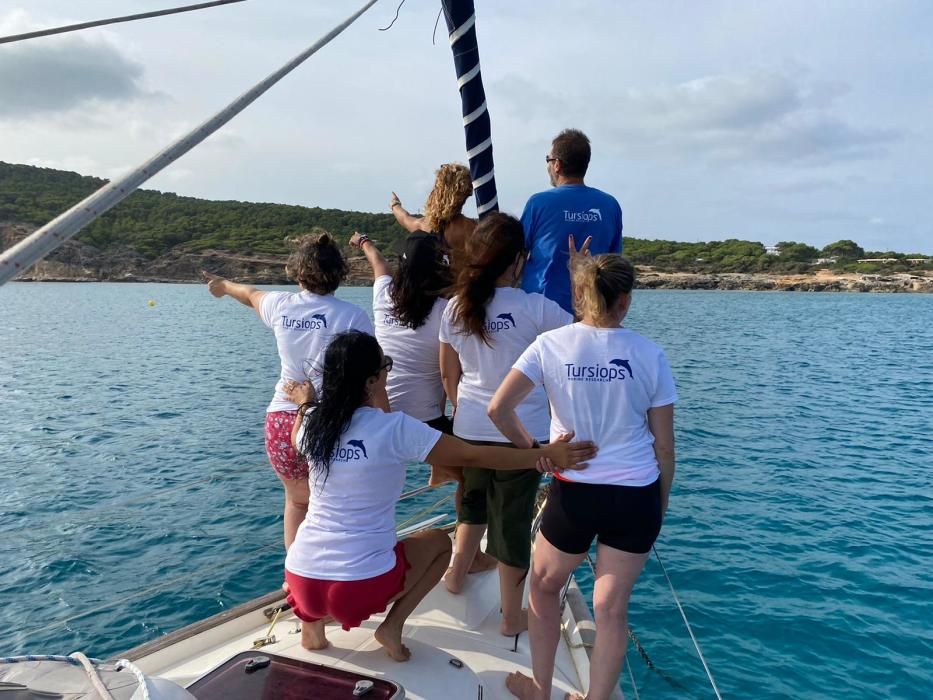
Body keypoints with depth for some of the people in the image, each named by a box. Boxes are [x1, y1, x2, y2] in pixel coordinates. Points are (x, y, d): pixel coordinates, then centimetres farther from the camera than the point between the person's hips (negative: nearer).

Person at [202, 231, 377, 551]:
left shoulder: (281, 306, 4)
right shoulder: (353, 316, -8)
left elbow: (251, 294, 28)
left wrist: (224, 285, 49)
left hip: (283, 420, 4)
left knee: (298, 501, 27)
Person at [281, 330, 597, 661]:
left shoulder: (311, 425, -1)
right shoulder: (394, 428, -15)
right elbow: (474, 457, -13)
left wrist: (306, 404, 41)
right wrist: (546, 454, -10)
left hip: (301, 580, 4)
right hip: (362, 586, -4)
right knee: (439, 542, 22)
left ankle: (311, 622, 22)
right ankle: (392, 626, 8)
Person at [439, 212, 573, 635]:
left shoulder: (455, 308, -2)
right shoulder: (535, 308, -16)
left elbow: (448, 374, 7)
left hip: (469, 430, 5)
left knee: (473, 504, 29)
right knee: (513, 521, 10)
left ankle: (456, 576, 48)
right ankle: (512, 617, 25)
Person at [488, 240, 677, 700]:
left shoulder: (551, 345, -6)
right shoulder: (650, 355, -2)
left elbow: (498, 409, -14)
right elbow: (663, 445, 2)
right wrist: (660, 505, 15)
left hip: (574, 493, -1)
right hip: (637, 495, 1)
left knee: (544, 586, 23)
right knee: (611, 607, 13)